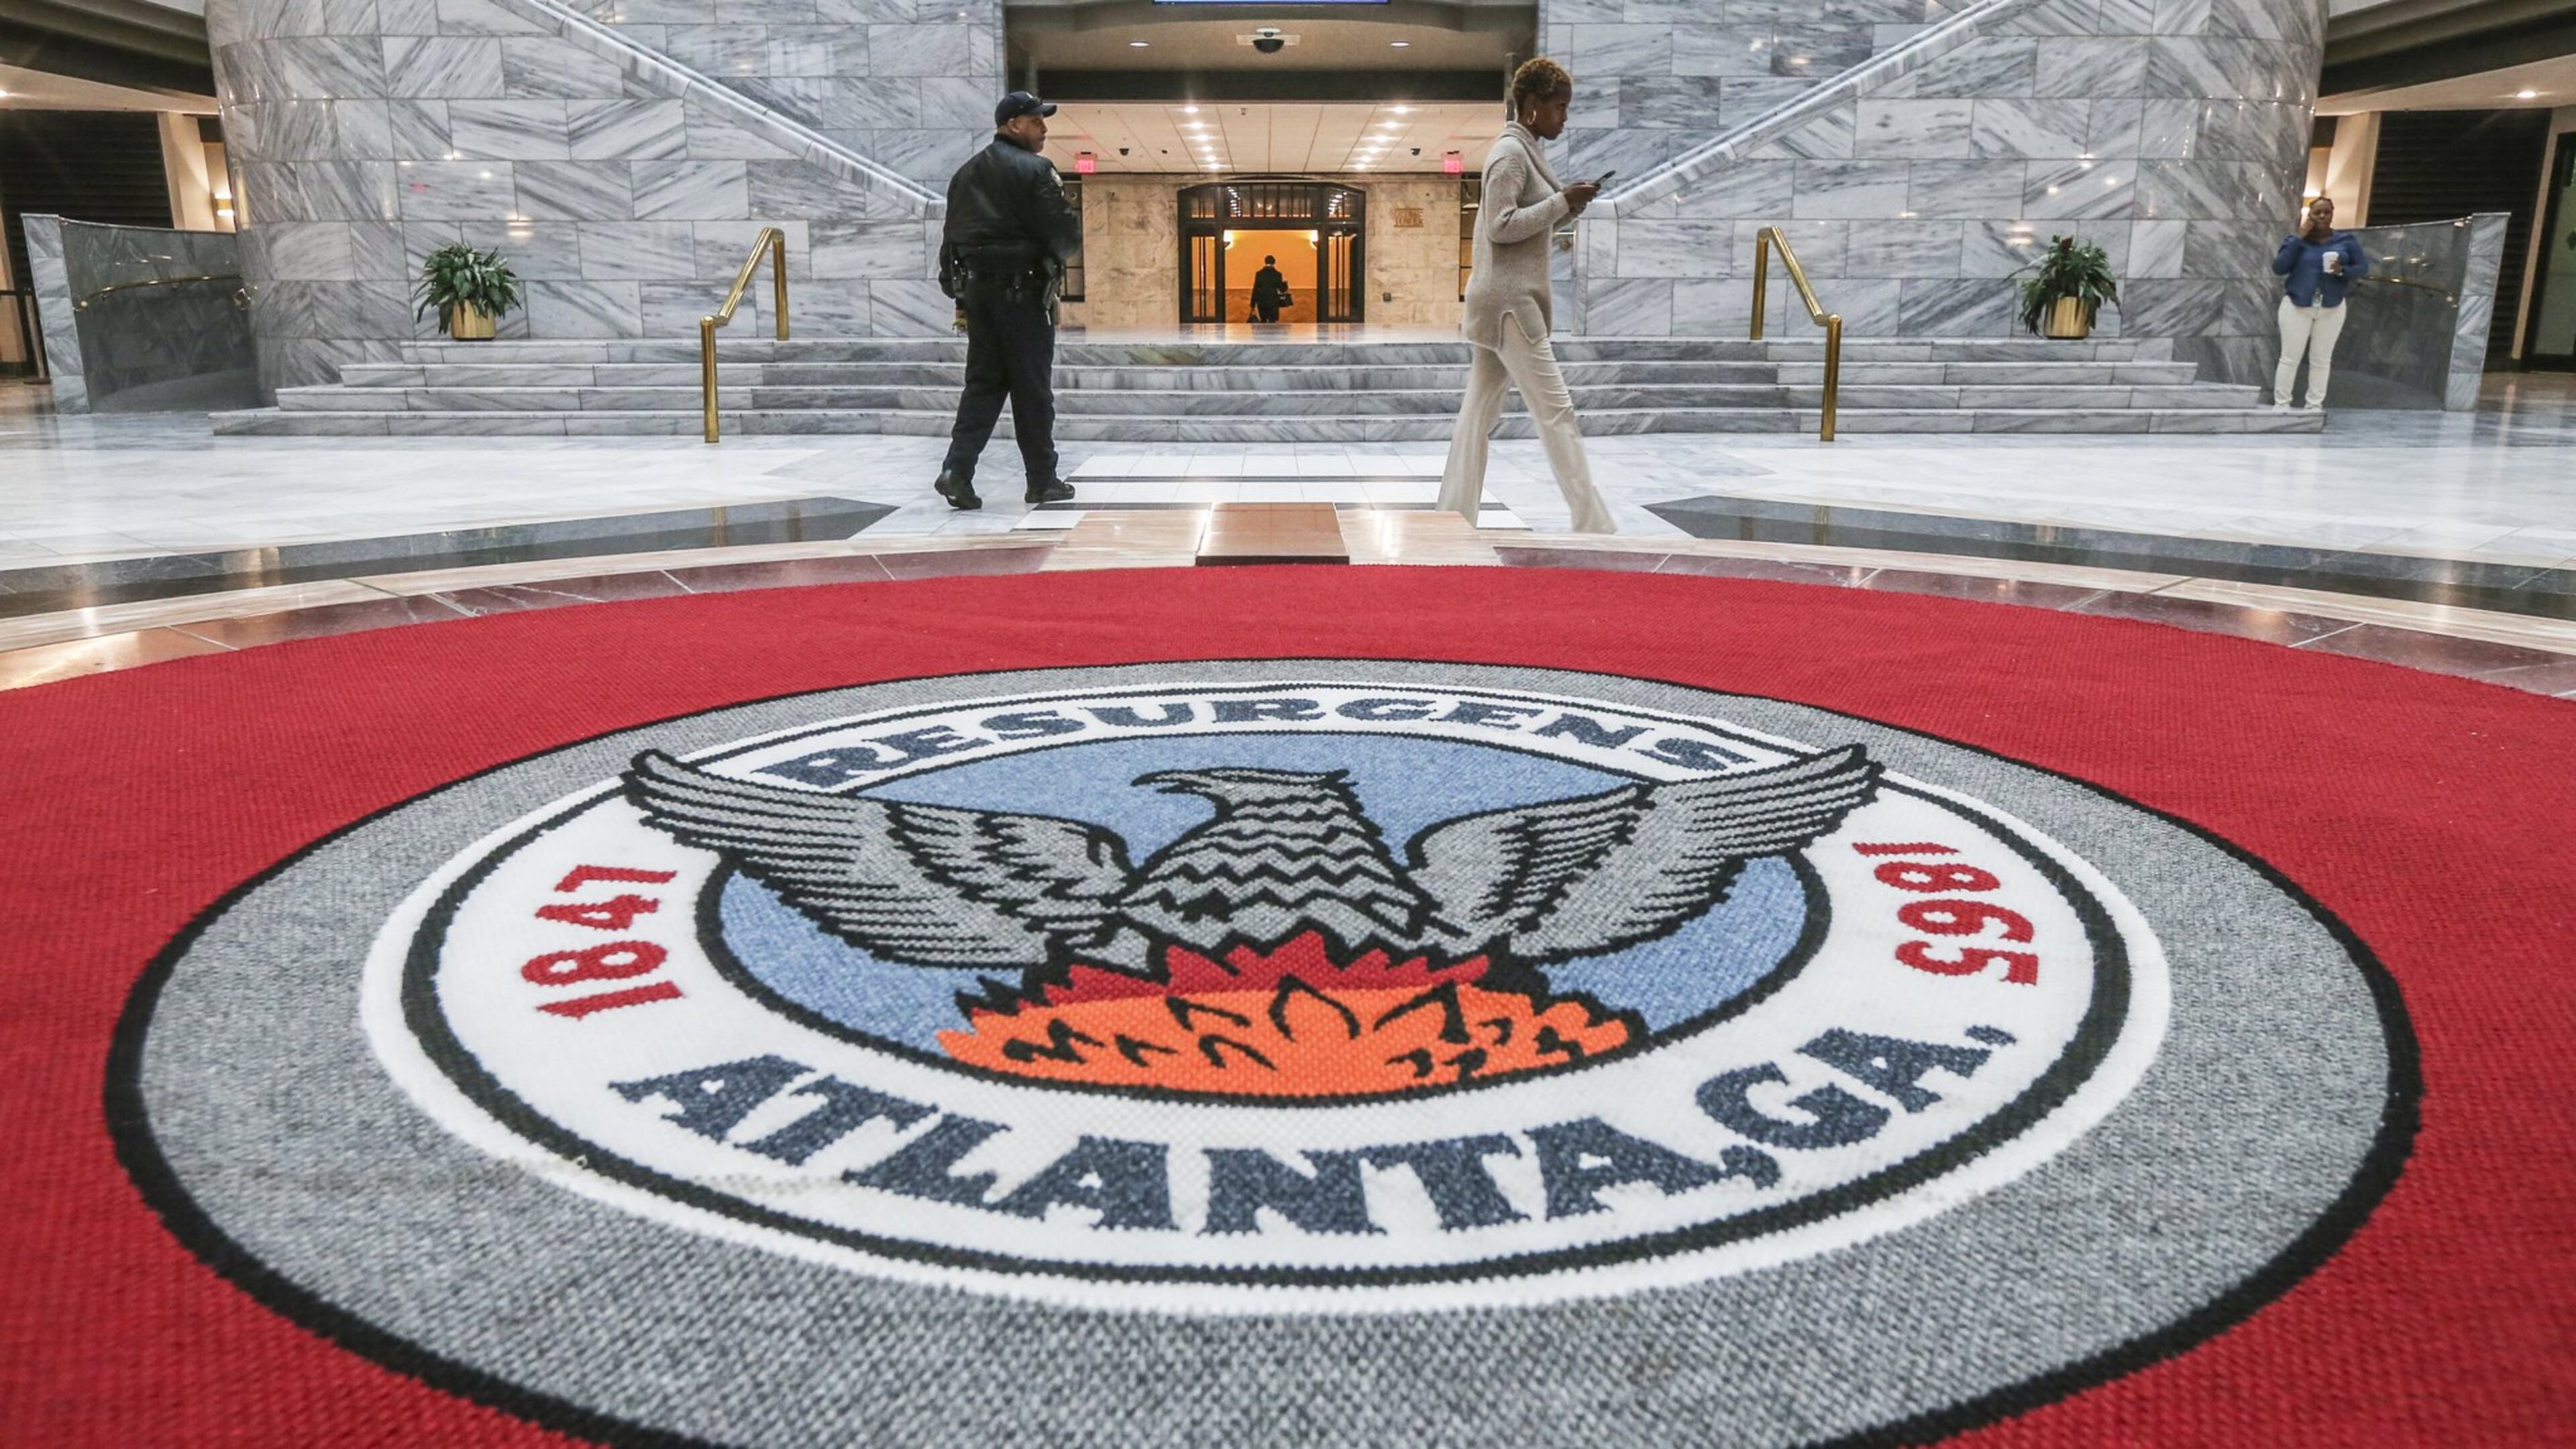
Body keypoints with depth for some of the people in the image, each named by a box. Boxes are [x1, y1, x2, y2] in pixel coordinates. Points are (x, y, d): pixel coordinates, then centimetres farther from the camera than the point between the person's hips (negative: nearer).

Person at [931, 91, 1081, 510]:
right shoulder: (1033, 170, -9)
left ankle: (957, 468, -6)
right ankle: (1043, 481, 8)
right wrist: (1058, 253, 9)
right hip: (1022, 288, -7)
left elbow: (952, 235, 15)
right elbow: (1065, 231, -14)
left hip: (975, 285, 7)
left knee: (983, 381, 9)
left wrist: (959, 290, 17)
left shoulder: (966, 173, 16)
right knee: (1032, 388, 1)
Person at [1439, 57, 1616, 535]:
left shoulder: (1522, 150, 18)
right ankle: (1594, 525, -8)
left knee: (1480, 412, 9)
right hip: (1510, 300, -10)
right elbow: (1500, 226, -19)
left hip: (1505, 299, 10)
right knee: (1556, 411, -9)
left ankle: (1454, 518, 11)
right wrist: (1562, 202, -16)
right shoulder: (1511, 151, -11)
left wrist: (1567, 208, 8)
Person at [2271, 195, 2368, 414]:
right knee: (2290, 358, -2)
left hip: (2332, 309, 2)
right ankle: (2281, 404, 5)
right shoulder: (2296, 239, 0)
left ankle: (2315, 406, 12)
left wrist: (2343, 271, -18)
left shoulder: (2347, 240, 3)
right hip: (2297, 306, -2)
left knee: (2322, 360, 7)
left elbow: (2364, 267, 3)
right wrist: (2299, 238, -15)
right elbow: (2278, 267, -13)